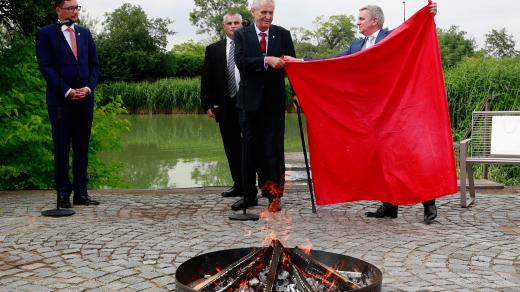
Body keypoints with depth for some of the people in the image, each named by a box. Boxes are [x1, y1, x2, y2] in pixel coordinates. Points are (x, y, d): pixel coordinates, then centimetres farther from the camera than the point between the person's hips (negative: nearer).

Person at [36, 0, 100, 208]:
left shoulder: (85, 33, 15)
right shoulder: (46, 34, 0)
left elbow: (94, 64, 13)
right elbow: (45, 66, -6)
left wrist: (88, 87, -4)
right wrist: (67, 91, -13)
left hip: (85, 98, 4)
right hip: (60, 100, -4)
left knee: (82, 147, 6)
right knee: (61, 148, 2)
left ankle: (81, 193, 12)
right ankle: (63, 194, 9)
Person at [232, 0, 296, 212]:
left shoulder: (283, 34, 5)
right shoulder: (241, 35, 2)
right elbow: (240, 61, -13)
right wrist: (266, 60, -26)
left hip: (274, 101, 0)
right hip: (249, 100, 0)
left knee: (273, 149, 0)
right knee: (250, 149, 8)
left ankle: (274, 196, 7)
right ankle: (249, 195, 17)